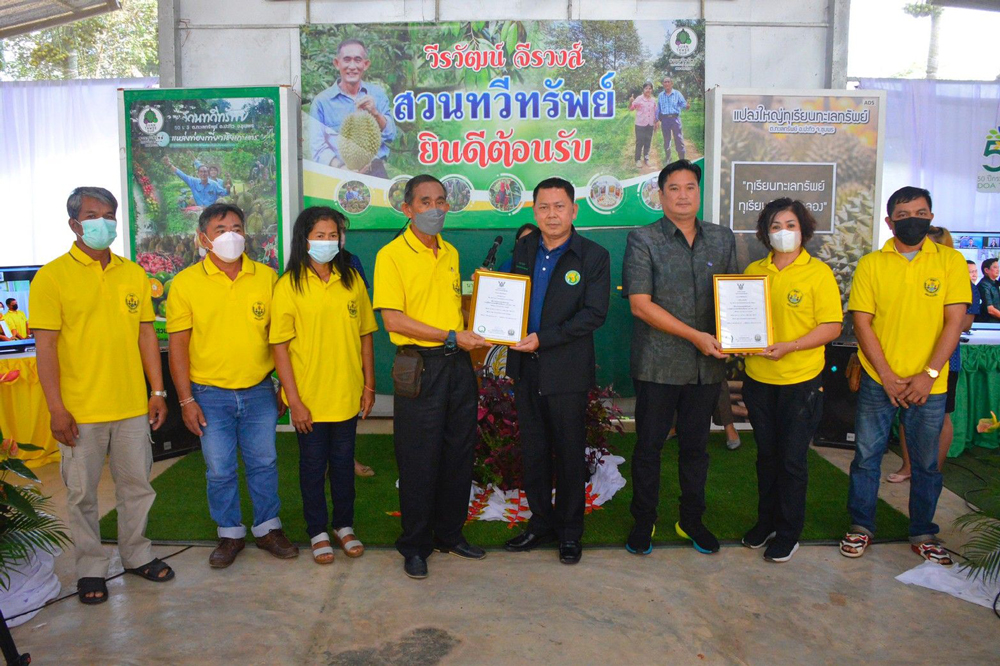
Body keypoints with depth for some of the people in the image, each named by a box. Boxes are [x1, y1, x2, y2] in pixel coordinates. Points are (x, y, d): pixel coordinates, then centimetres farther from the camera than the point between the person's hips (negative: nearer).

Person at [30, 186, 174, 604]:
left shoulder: (133, 274, 7)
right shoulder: (52, 276, -6)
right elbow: (45, 345, -8)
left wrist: (158, 391, 8)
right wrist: (56, 408, -12)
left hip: (132, 405, 4)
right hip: (80, 410, -3)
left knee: (137, 485, 13)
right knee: (82, 492, 8)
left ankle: (136, 554, 31)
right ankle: (91, 568, 25)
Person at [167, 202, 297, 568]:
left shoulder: (266, 277, 0)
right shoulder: (186, 283, -4)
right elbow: (178, 345, -2)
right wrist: (186, 400, -5)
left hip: (259, 390, 1)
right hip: (210, 394, -1)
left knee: (264, 462, 10)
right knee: (219, 470, 8)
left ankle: (268, 528, 27)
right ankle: (230, 534, 26)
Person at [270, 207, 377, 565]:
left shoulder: (351, 280, 3)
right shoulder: (289, 286, -8)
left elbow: (365, 334, 8)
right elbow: (279, 345, -9)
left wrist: (369, 385, 4)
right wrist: (294, 400, -13)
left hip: (347, 394, 3)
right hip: (309, 397, -3)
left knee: (343, 462, 15)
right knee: (313, 465, 10)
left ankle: (344, 525, 32)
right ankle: (318, 532, 27)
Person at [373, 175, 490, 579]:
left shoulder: (450, 253, 13)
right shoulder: (392, 255, -8)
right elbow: (393, 319, -16)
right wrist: (451, 336, -17)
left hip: (458, 364, 6)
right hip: (419, 367, -6)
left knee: (460, 452, 13)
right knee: (419, 459, 2)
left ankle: (450, 533, 29)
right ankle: (415, 546, 18)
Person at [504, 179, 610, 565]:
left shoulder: (594, 256, -6)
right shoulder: (523, 250, 9)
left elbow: (594, 314, -13)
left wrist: (544, 338, -20)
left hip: (567, 372, -4)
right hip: (525, 367, 5)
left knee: (569, 453, 7)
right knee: (533, 451, 13)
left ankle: (570, 532, 23)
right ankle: (541, 522, 29)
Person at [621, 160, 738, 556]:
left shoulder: (722, 238, 9)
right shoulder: (643, 240, -4)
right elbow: (640, 303, -11)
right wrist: (695, 335, -15)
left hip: (707, 363, 4)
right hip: (658, 363, -3)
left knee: (696, 445, 14)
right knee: (649, 445, 7)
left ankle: (692, 520, 30)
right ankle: (643, 522, 23)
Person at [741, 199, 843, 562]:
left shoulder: (818, 272, -6)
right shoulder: (753, 271, 6)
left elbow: (832, 327, -10)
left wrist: (789, 347, -21)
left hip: (800, 381, -4)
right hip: (758, 379, 4)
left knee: (792, 460, 6)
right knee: (766, 455, 16)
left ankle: (788, 533, 21)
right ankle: (766, 522, 32)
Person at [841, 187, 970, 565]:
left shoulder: (950, 261, 1)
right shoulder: (871, 265, 0)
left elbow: (954, 323, -3)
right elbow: (862, 324, -3)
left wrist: (928, 375, -12)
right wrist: (888, 376, -10)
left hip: (929, 385, 0)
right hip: (878, 381, 0)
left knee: (926, 463, 10)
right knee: (866, 455, 6)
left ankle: (922, 533, 27)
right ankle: (861, 526, 22)